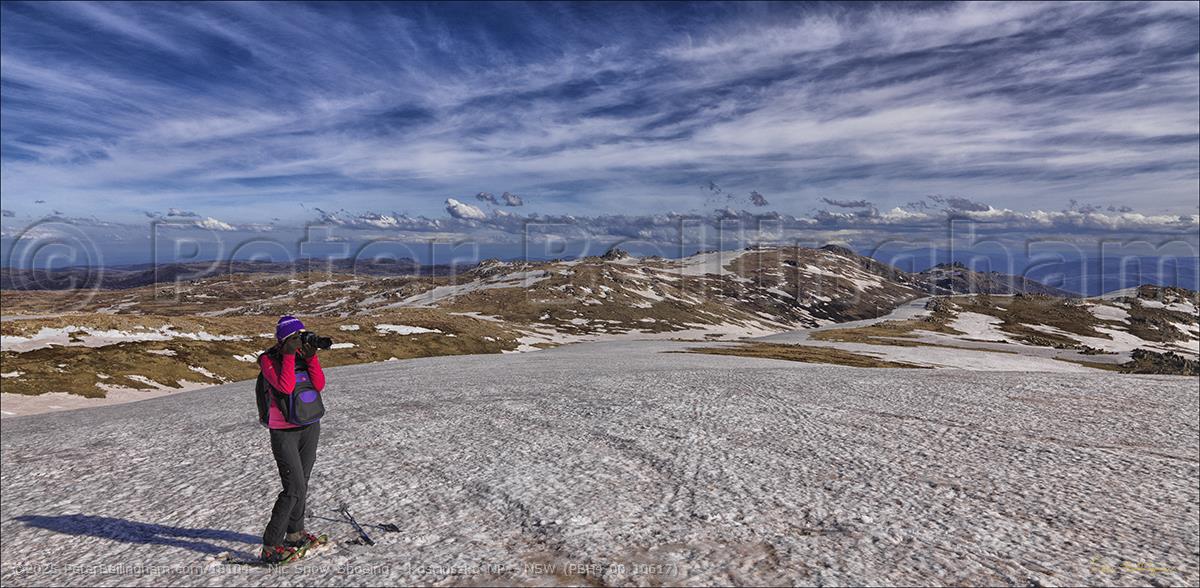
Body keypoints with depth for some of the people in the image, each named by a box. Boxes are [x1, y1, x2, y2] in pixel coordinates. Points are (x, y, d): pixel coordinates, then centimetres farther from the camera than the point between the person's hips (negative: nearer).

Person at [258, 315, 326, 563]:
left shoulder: (305, 354, 2)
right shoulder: (269, 359, -12)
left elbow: (319, 385, -9)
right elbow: (285, 387, -27)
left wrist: (311, 357, -18)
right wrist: (289, 355, -26)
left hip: (310, 426, 6)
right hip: (284, 432, -6)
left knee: (301, 483, 16)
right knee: (295, 489, -10)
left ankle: (295, 533, 33)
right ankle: (271, 546, 2)